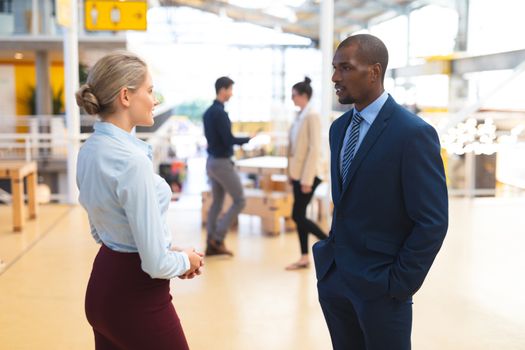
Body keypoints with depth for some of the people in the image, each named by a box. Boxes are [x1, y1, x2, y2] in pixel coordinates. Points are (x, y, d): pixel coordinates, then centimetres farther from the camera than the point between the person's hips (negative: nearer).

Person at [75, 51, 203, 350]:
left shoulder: (90, 150, 2)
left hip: (102, 288, 8)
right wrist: (186, 260, -3)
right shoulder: (132, 160, -25)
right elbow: (156, 263, -24)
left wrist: (167, 252, 9)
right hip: (137, 297, -8)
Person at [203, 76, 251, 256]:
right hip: (222, 162, -9)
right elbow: (228, 140, -21)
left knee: (217, 202, 12)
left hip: (212, 160, 9)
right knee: (239, 200, 0)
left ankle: (211, 244, 14)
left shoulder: (208, 112, 10)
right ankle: (218, 238, -1)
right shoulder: (220, 113, -18)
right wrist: (249, 139, -9)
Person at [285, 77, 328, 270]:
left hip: (308, 174, -8)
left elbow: (314, 149, -19)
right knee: (299, 216, 9)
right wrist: (292, 172, 13)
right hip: (298, 173, 9)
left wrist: (307, 179, -20)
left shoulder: (312, 116, -14)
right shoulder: (299, 116, 11)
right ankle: (304, 258, 17)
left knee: (297, 216, -6)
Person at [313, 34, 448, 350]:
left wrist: (399, 284, -13)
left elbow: (432, 222, -15)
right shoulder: (339, 127, 7)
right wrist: (332, 254, 9)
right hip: (332, 277, 7)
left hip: (379, 285, -6)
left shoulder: (414, 133, -15)